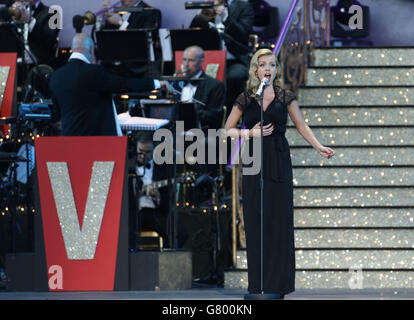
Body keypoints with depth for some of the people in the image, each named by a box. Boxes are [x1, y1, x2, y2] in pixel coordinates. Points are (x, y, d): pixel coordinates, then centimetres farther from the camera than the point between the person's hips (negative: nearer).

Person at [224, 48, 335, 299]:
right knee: (255, 221, -2)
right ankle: (257, 285, 3)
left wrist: (319, 147, -4)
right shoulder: (245, 99, 6)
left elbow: (302, 125, 9)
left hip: (279, 160, 0)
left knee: (279, 219, -4)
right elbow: (228, 130, 10)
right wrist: (251, 133, -6)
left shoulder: (285, 97, 6)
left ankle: (278, 283, 1)